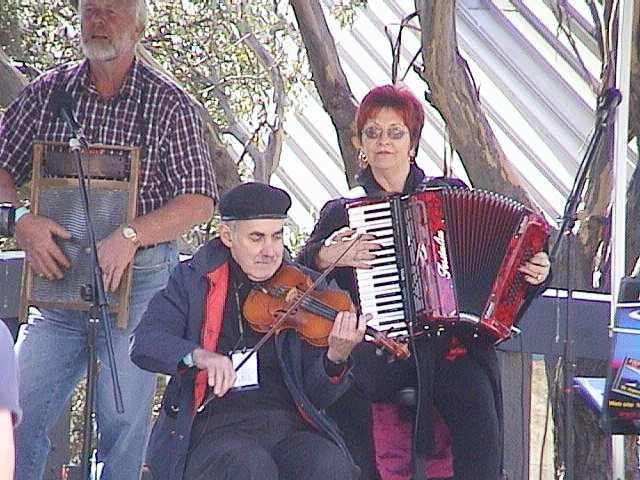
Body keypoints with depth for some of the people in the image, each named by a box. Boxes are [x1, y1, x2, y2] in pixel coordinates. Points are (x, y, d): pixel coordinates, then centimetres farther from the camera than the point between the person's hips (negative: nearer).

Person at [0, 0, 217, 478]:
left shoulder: (170, 105, 0)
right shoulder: (47, 93, 8)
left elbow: (199, 201, -5)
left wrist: (130, 234, -19)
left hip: (140, 280, -3)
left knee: (124, 419, 0)